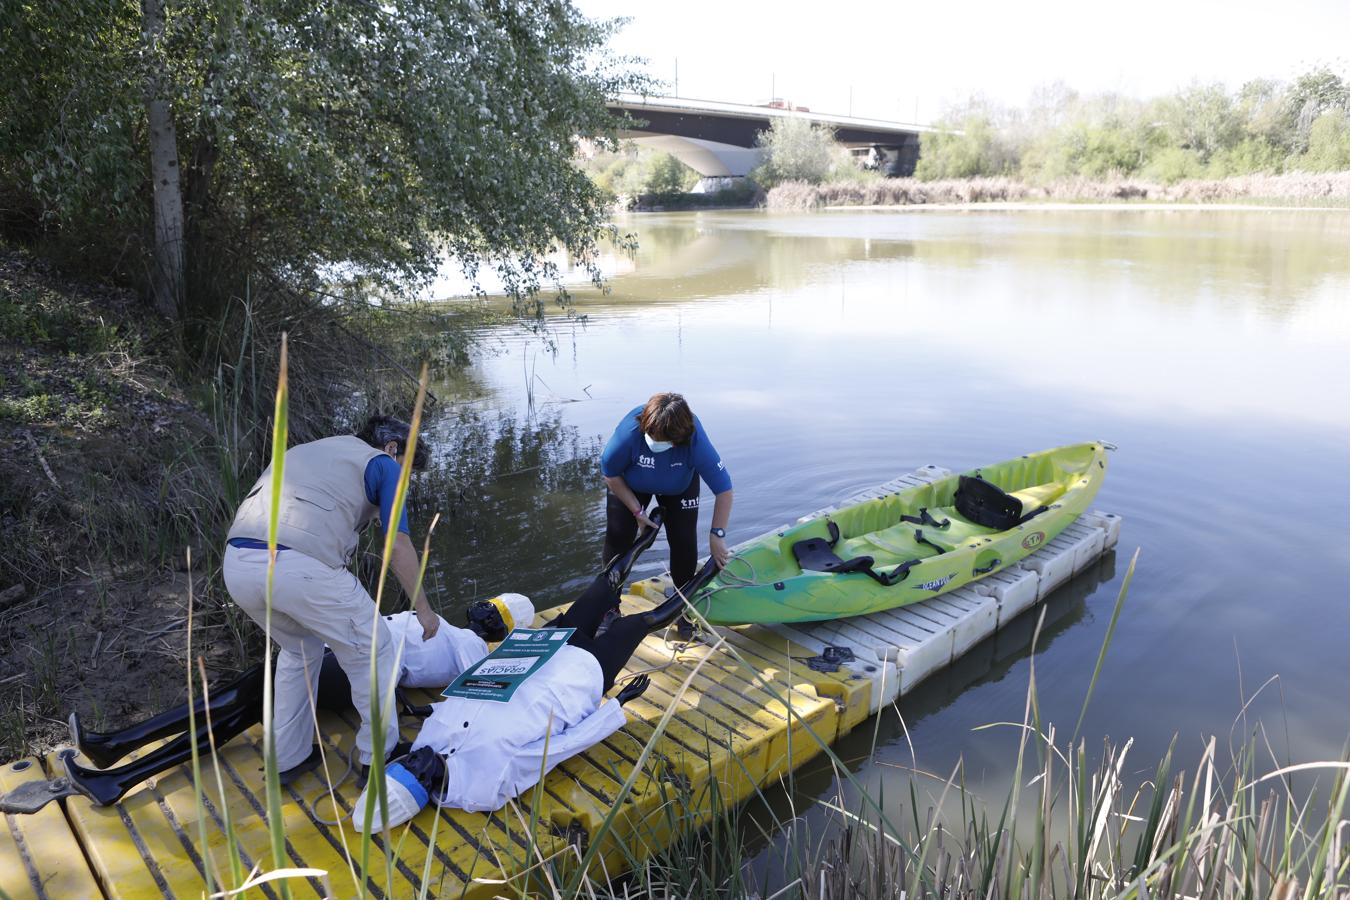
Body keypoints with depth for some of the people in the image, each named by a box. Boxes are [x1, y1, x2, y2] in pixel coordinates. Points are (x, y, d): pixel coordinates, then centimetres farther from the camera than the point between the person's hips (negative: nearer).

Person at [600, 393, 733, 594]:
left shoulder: (696, 441, -40)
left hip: (679, 486, 0)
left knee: (684, 541, -6)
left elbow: (723, 489, -33)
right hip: (628, 484, 0)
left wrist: (717, 535, -34)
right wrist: (637, 510, -18)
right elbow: (610, 474, -22)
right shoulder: (630, 431, -41)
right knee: (618, 537, -5)